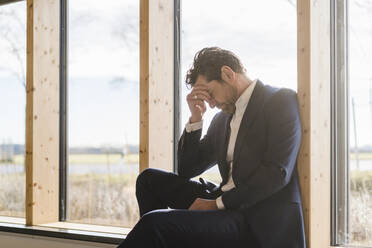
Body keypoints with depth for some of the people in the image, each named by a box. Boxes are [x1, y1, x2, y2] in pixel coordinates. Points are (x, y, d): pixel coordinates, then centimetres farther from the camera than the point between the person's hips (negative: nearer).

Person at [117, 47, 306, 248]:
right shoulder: (223, 118, 18)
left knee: (155, 223, -22)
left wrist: (219, 203, -15)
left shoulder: (282, 101, -4)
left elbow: (278, 172, -16)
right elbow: (186, 170, 18)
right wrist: (196, 118, 5)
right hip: (226, 206, 8)